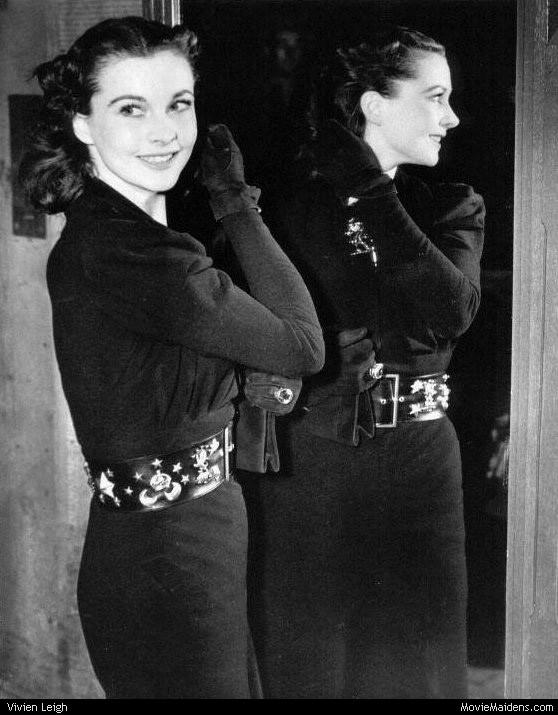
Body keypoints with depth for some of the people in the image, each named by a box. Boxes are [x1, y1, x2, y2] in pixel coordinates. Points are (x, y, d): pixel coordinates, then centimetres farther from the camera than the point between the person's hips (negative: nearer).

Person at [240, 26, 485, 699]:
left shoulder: (453, 208, 6)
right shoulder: (290, 211, -1)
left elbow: (451, 311, -14)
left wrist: (371, 194, -14)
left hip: (416, 464, 2)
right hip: (302, 464, -2)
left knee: (417, 663, 9)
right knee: (303, 663, 8)